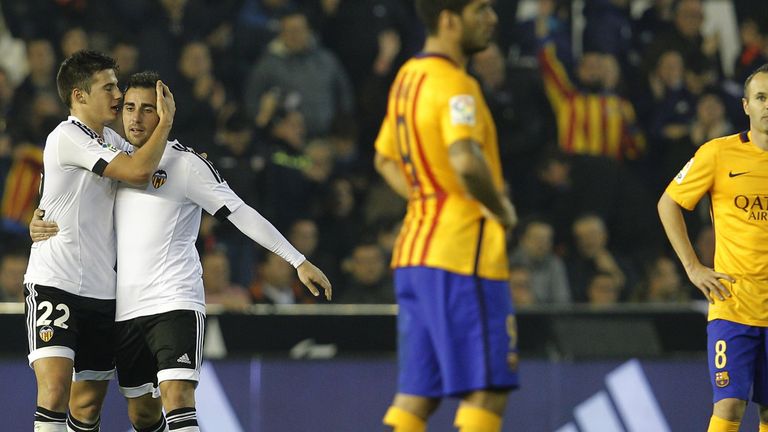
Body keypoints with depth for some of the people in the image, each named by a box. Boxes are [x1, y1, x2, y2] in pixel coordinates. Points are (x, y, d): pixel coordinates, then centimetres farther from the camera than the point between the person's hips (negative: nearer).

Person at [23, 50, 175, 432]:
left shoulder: (112, 141, 15)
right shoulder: (66, 138, -11)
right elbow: (138, 171, -18)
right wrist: (166, 119, -8)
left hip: (101, 292, 8)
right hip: (54, 283, -8)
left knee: (89, 401, 7)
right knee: (55, 386, -22)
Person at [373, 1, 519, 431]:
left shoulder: (408, 76, 15)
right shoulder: (454, 84, -15)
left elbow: (386, 159, 28)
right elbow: (466, 162, -30)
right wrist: (502, 211, -14)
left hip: (416, 246, 9)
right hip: (462, 252, -9)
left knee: (419, 392, 9)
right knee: (487, 389, -6)